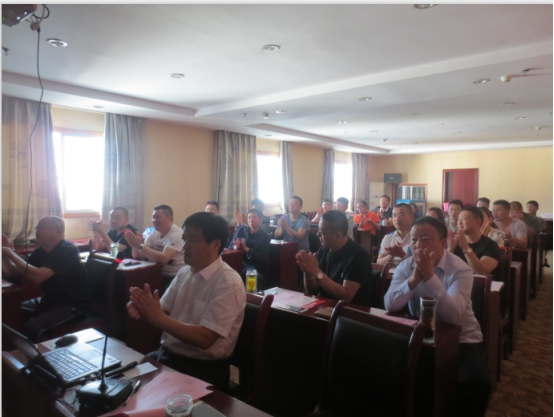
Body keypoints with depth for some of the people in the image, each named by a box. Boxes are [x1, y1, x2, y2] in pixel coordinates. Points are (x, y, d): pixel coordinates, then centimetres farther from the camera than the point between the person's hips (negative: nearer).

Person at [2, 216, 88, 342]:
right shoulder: (41, 251, 9)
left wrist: (12, 255, -21)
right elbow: (13, 273, 9)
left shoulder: (66, 250, -20)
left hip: (71, 304, -9)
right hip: (50, 300, 9)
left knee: (32, 327, -27)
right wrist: (5, 256, -8)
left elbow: (37, 276, -30)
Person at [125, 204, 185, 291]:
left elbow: (163, 259, -28)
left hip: (174, 278, -6)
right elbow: (138, 256, 2)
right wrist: (135, 245, -18)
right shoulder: (154, 234, 6)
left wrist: (140, 245, -26)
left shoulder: (177, 234, -16)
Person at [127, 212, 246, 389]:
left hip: (203, 369, -6)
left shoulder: (229, 284, -19)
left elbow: (205, 339, -23)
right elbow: (162, 311, 4)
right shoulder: (184, 272, 5)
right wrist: (143, 308, -18)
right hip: (167, 354, 6)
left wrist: (157, 318, -26)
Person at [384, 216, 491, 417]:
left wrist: (430, 277, -37)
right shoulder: (405, 266, -4)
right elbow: (390, 305, -18)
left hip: (461, 339, -3)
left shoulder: (460, 269, -16)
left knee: (475, 381, -29)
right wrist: (413, 279, -32)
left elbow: (453, 315, -30)